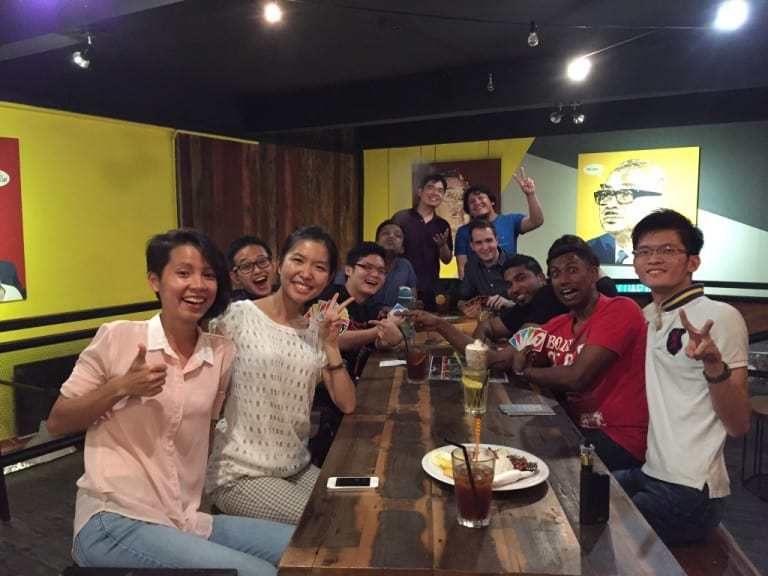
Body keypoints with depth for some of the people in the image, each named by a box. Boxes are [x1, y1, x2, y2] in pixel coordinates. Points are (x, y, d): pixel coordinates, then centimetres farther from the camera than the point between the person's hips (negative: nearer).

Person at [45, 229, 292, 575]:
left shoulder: (223, 354, 5)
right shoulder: (118, 337, -5)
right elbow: (56, 424, 1)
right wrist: (121, 388, -13)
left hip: (188, 521, 5)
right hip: (115, 521, -5)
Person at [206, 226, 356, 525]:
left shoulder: (316, 331, 6)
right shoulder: (237, 316, -10)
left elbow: (346, 404, 0)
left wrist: (331, 343, -8)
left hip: (298, 469, 5)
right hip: (240, 475, -5)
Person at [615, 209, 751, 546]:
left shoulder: (721, 317, -13)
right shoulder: (650, 316, 9)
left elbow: (738, 425, -16)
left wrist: (714, 364, -33)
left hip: (688, 492, -7)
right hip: (652, 474, 7)